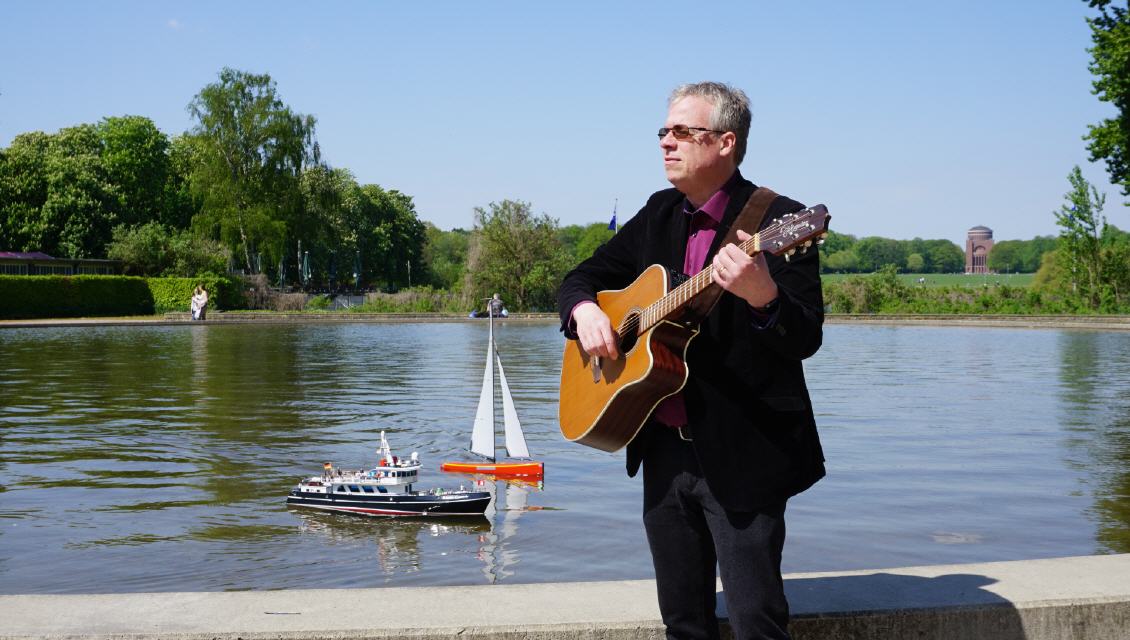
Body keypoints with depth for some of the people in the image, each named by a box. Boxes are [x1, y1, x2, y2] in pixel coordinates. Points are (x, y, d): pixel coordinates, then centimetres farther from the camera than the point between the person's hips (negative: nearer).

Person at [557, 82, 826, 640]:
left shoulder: (778, 220, -11)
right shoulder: (660, 214, 11)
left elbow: (806, 340, -18)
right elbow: (582, 277, 18)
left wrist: (762, 296, -38)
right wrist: (584, 309, -5)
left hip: (741, 455, -6)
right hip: (665, 449, 7)